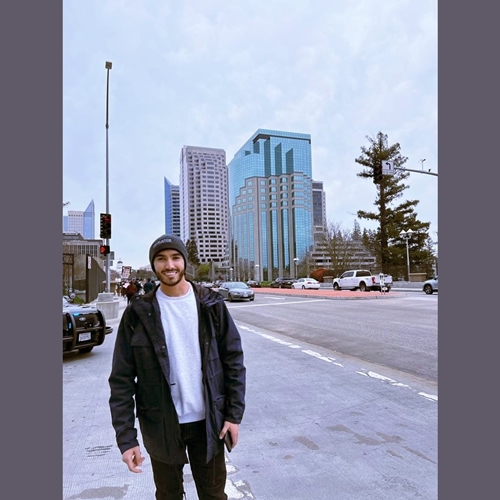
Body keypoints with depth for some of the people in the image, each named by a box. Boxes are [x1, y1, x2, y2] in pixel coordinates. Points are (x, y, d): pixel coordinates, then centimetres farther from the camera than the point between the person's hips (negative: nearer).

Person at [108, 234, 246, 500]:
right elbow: (122, 379, -8)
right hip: (161, 425, 0)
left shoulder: (211, 305, -6)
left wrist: (234, 413, -5)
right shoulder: (139, 313, -9)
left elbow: (234, 360, -3)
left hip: (208, 420, 1)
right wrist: (126, 436, -11)